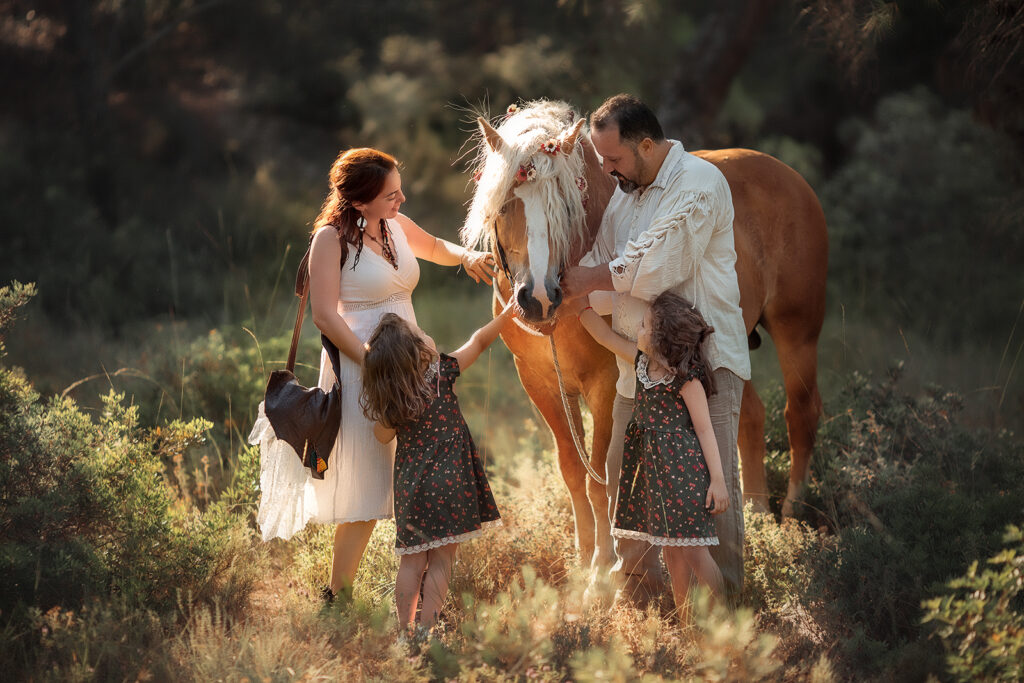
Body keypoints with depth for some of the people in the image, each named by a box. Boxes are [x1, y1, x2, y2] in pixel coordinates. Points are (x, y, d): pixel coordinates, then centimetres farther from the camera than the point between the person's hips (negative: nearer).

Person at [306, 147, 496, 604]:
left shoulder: (396, 226, 8)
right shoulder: (332, 238, -11)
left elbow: (434, 248, 30)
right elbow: (324, 316, -15)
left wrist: (466, 257, 8)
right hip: (359, 367, -7)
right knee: (365, 490, -5)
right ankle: (337, 597, 8)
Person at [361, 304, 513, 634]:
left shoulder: (388, 403, -6)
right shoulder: (442, 371, -11)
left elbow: (383, 435, 12)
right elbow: (479, 341, 1)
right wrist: (507, 312, 13)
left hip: (410, 486, 2)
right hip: (450, 482, -2)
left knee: (411, 561, 13)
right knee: (441, 562, 4)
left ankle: (404, 628, 14)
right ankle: (425, 630, 1)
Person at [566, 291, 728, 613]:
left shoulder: (687, 378, -14)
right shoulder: (643, 361, 8)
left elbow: (704, 429, -13)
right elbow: (607, 337, 23)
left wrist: (717, 479, -15)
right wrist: (580, 307, 24)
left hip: (683, 466, -8)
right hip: (652, 466, 8)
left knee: (692, 548, -9)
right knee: (669, 546, 11)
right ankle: (682, 614, 18)